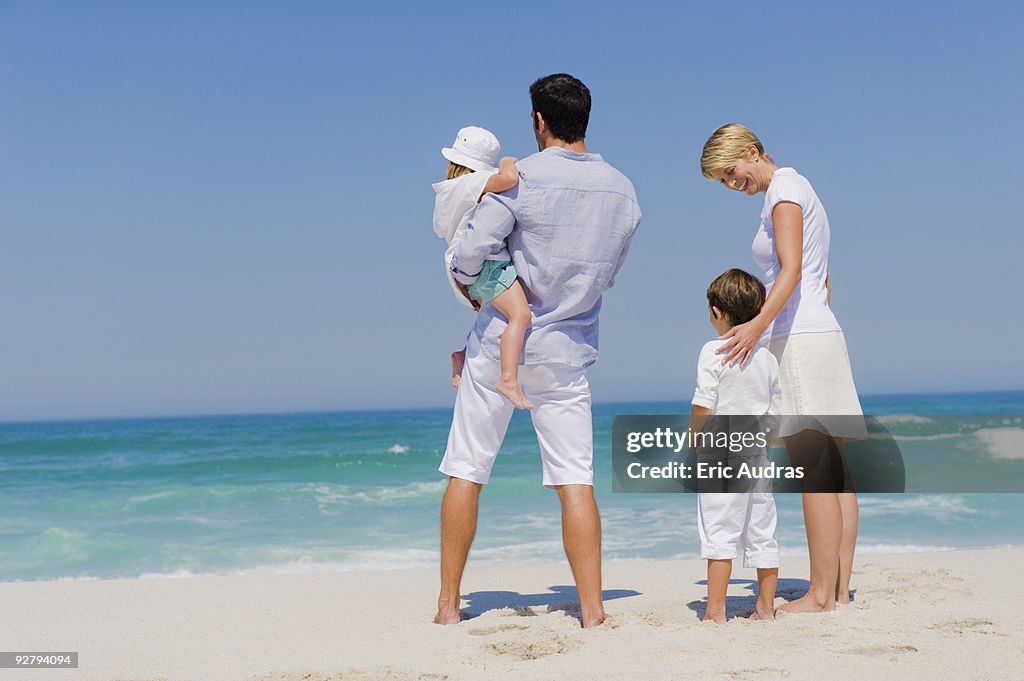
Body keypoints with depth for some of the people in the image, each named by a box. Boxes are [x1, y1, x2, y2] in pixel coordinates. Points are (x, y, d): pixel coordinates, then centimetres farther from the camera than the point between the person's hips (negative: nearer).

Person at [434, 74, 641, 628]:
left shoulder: (520, 178, -12)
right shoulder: (623, 192, 3)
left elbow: (468, 255, -17)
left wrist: (466, 279, 4)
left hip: (500, 342, -3)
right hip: (567, 353, 3)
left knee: (467, 472, 7)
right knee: (575, 479, 3)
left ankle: (448, 604, 12)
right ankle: (592, 609, -3)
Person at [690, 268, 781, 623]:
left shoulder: (714, 351, -9)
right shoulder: (768, 358, 9)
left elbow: (702, 405, -14)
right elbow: (775, 411, 12)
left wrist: (694, 438, -1)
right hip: (758, 454, 6)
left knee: (720, 533, -5)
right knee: (761, 533, 11)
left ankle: (715, 610, -5)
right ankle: (766, 606, 18)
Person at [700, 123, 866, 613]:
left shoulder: (784, 189, -6)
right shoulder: (795, 189, 23)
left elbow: (791, 270, -21)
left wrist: (757, 325, -32)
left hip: (799, 338, -10)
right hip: (823, 334, 10)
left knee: (813, 473, -10)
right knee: (833, 470, 7)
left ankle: (820, 595, -9)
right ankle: (840, 589, 9)